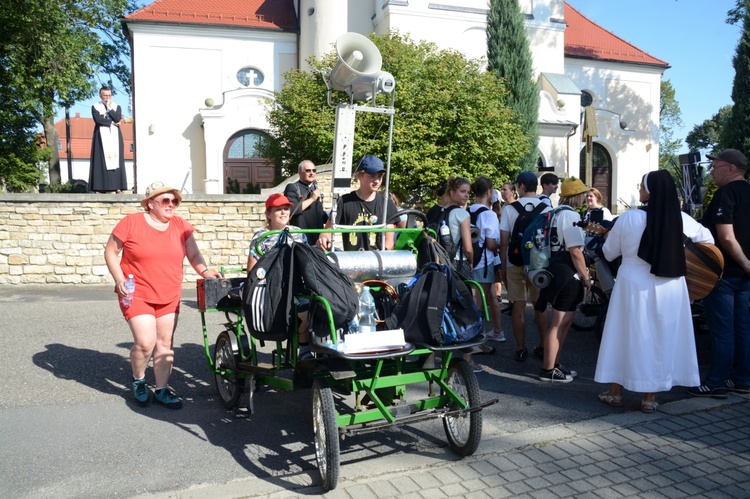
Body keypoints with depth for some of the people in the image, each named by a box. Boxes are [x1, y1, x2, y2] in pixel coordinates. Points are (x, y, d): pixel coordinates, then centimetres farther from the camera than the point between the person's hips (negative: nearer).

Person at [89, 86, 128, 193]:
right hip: (101, 136, -2)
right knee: (101, 161, -7)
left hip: (115, 136, 2)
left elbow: (118, 118, -5)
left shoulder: (117, 107, 12)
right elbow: (97, 119, -10)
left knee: (116, 159, -4)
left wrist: (109, 108, -3)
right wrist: (112, 122, -7)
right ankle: (99, 187, -9)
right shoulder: (95, 107, 7)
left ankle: (118, 187, -7)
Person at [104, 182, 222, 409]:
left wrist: (204, 271, -19)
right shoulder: (131, 222, -7)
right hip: (137, 294, -4)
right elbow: (110, 252, -1)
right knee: (145, 342, -11)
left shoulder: (181, 226, 2)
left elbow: (194, 255, 1)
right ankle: (138, 381, 18)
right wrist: (119, 280, -12)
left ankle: (162, 389, 21)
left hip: (169, 296, 4)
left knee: (165, 343, 8)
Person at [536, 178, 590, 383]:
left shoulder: (557, 214, 14)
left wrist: (582, 273, 18)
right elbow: (575, 252, -20)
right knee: (559, 323, -3)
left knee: (566, 319, 18)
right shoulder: (571, 216, -15)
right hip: (568, 276, -10)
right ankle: (548, 370, 5)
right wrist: (586, 277, -10)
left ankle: (554, 364, 26)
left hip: (557, 272, 10)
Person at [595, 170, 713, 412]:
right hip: (669, 289, 3)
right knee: (659, 340, 12)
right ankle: (650, 397, 20)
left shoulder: (628, 218, -11)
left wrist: (610, 236, 21)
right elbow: (708, 239, 15)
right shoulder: (681, 219, -2)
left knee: (626, 337, 10)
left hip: (634, 287, -2)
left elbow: (609, 253, 1)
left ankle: (615, 392, 21)